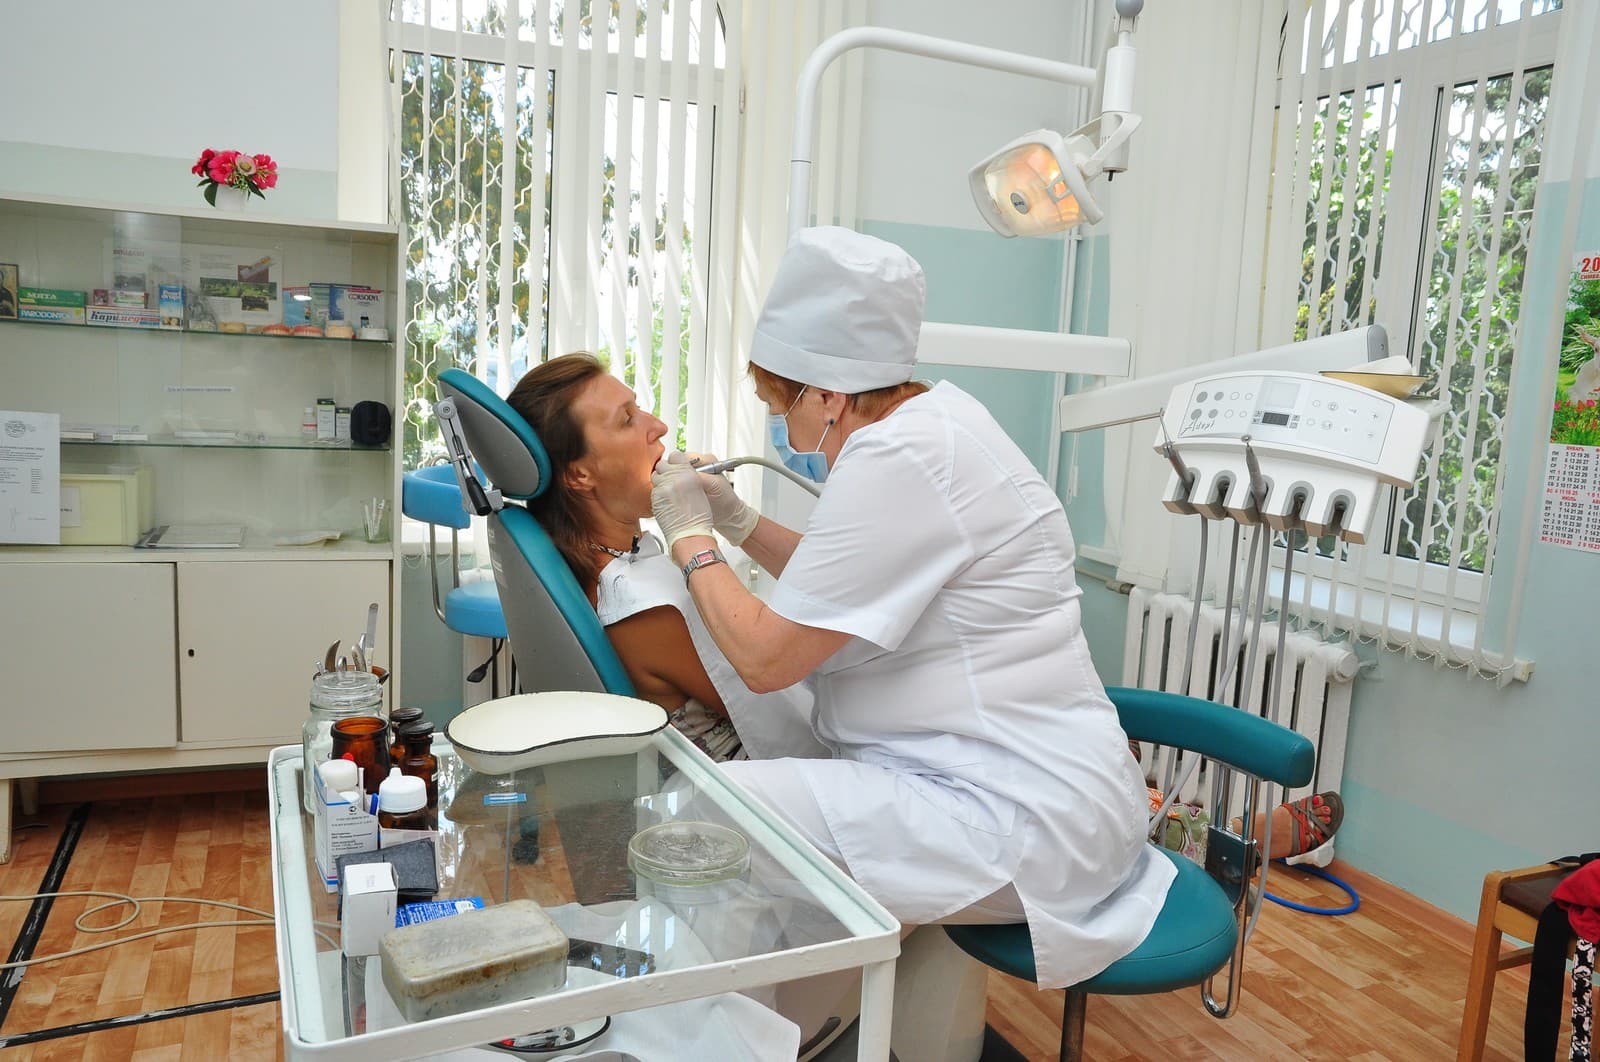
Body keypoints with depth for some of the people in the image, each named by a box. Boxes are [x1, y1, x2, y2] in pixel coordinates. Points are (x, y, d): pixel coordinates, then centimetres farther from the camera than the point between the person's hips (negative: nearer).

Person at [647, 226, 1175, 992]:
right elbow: (841, 592, 20)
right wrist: (736, 520, 14)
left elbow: (764, 657, -17)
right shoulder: (929, 414, 8)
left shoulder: (897, 461, -21)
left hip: (1020, 824, -11)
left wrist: (690, 539, -2)